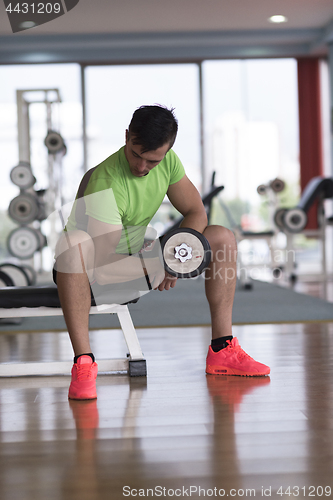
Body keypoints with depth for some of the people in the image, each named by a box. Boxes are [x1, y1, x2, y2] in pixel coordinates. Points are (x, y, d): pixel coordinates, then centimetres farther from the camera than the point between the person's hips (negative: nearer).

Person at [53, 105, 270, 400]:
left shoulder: (168, 161, -9)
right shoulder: (104, 185, -31)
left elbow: (196, 213, -1)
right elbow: (102, 263, -35)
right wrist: (155, 271, -32)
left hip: (137, 257, 6)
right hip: (91, 271, -6)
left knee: (223, 238, -6)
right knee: (75, 242, -43)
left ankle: (222, 350, -5)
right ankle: (83, 362, -41)